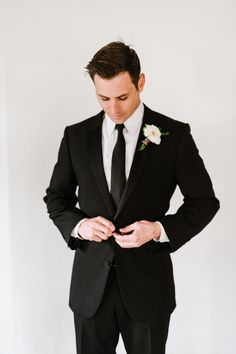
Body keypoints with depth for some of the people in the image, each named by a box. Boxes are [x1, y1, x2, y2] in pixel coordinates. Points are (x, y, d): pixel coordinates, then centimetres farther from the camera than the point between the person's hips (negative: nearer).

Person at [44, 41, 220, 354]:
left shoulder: (174, 135, -6)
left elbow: (204, 202, 0)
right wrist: (78, 224, -11)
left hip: (148, 281, -1)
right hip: (90, 282, 2)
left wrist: (160, 229, -16)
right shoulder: (76, 136, 1)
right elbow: (56, 198, 10)